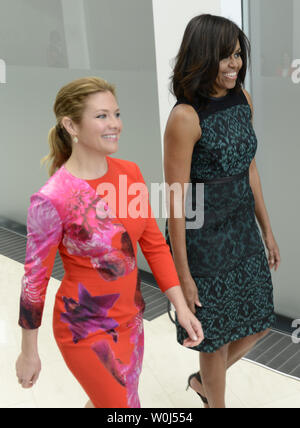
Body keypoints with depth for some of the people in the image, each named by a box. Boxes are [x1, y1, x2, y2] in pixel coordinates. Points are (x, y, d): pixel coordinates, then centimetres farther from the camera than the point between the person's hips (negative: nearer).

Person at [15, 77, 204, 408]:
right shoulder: (52, 199, -24)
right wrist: (28, 353, -4)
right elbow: (34, 280, -14)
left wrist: (181, 306, -4)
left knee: (107, 401, 27)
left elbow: (153, 243, 0)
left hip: (130, 317, 6)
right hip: (86, 329, -6)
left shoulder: (130, 173, -6)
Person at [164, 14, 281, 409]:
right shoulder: (185, 117, -21)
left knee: (257, 324, 19)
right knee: (217, 335, 12)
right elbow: (176, 202, -19)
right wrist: (183, 275, -15)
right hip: (203, 239, -7)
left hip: (243, 230, 7)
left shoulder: (242, 100, 2)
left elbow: (250, 169, 10)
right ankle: (215, 402, 42)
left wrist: (267, 230, 14)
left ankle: (202, 380, 46)